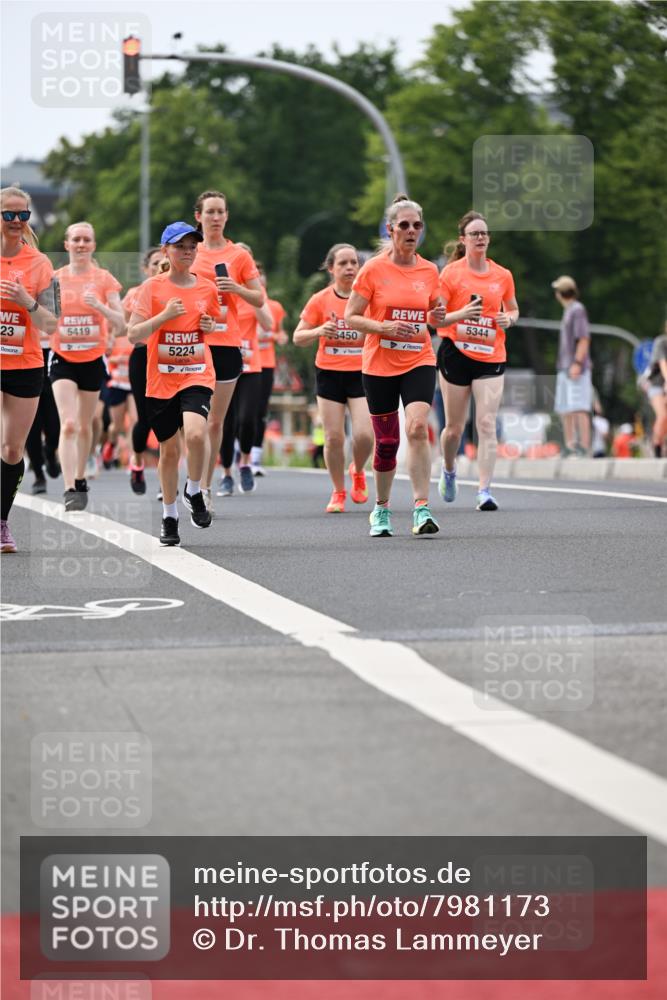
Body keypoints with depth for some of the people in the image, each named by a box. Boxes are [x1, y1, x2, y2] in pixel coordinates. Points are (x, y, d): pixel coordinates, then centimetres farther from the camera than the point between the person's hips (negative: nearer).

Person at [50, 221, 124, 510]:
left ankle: (80, 479, 33)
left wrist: (99, 305, -24)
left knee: (85, 426, 13)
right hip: (62, 359, -1)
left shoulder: (104, 279, -1)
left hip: (93, 359, 1)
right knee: (68, 424, -16)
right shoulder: (55, 278, 1)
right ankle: (69, 490, -21)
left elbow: (120, 324, -7)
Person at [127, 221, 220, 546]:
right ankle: (169, 517, 24)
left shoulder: (207, 288, 5)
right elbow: (133, 335, -7)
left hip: (197, 375, 0)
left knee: (195, 434, -25)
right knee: (169, 449, 6)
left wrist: (211, 326, -1)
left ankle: (194, 492, 2)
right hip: (161, 379, 0)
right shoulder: (152, 287, -3)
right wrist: (164, 315, -17)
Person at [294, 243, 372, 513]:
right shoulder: (320, 300, 0)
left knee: (364, 434, -13)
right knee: (333, 437, 0)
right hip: (329, 374, 1)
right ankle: (338, 492, 18)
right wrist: (318, 331, -16)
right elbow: (298, 338, 3)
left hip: (361, 373, 0)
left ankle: (357, 471, 20)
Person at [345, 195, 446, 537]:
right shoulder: (374, 269, -5)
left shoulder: (429, 271, 4)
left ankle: (421, 509, -21)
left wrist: (438, 317, -6)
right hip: (379, 364, -1)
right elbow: (351, 317, -4)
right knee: (386, 441, 6)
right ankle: (381, 509, 27)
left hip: (419, 360, 1)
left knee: (418, 428, -20)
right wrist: (384, 327, -19)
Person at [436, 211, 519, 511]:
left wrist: (509, 318, -3)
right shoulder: (451, 272, -4)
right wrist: (460, 314, -24)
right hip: (456, 354, -1)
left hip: (491, 357, 1)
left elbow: (513, 309, 20)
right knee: (454, 427, 8)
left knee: (487, 424, -11)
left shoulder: (503, 275, 5)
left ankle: (484, 491, -12)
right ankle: (448, 469, 39)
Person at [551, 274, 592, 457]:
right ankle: (570, 446, 10)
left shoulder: (578, 310, -9)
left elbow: (584, 339, -16)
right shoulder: (568, 311, 19)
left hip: (576, 369, -10)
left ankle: (584, 446, -17)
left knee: (578, 407, -14)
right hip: (564, 368, 10)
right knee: (564, 409, 8)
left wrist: (577, 364, -22)